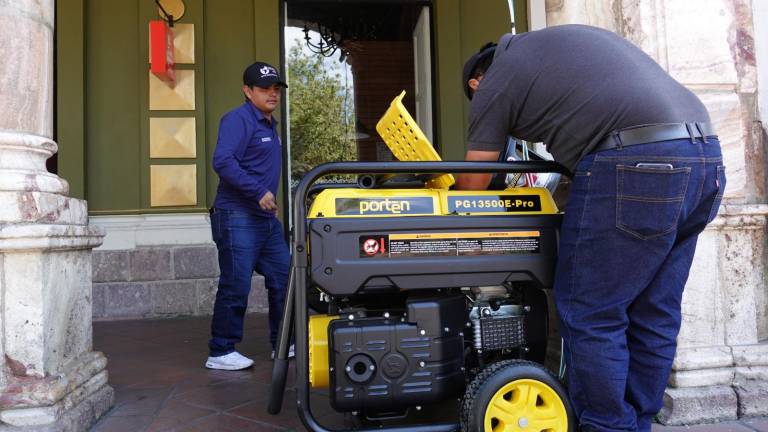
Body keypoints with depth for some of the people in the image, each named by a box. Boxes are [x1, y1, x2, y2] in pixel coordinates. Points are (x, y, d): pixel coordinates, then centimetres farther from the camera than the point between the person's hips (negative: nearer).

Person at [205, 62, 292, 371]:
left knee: (283, 280, 10)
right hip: (237, 217, -9)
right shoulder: (238, 119, -10)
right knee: (236, 287, -5)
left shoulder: (269, 124, 19)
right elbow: (223, 162, -23)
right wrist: (259, 191, -23)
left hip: (267, 217, 10)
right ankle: (221, 353, 9)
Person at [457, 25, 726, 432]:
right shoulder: (563, 39, 30)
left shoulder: (494, 85, 8)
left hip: (637, 164, -9)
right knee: (653, 314, 14)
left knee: (590, 315, 1)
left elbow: (471, 187, 9)